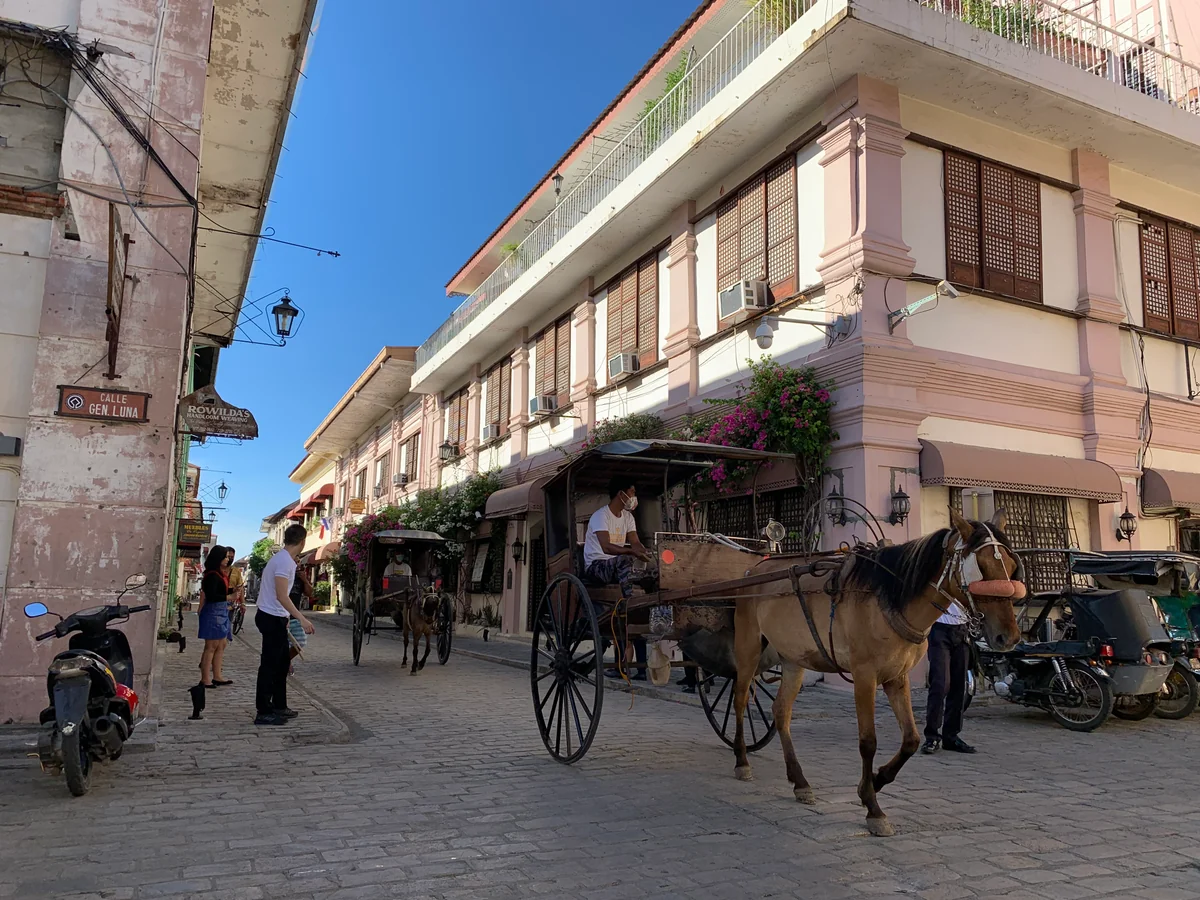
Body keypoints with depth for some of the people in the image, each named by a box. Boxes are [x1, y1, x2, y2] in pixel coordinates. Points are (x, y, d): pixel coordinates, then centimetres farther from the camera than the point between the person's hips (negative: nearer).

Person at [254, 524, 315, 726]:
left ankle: (279, 706, 25)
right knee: (269, 665, -4)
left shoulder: (282, 559, 12)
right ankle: (263, 713, 1)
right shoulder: (285, 562, -19)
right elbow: (281, 596, -26)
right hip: (272, 618, -10)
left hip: (275, 618, 10)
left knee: (281, 663, 17)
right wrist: (302, 619, -28)